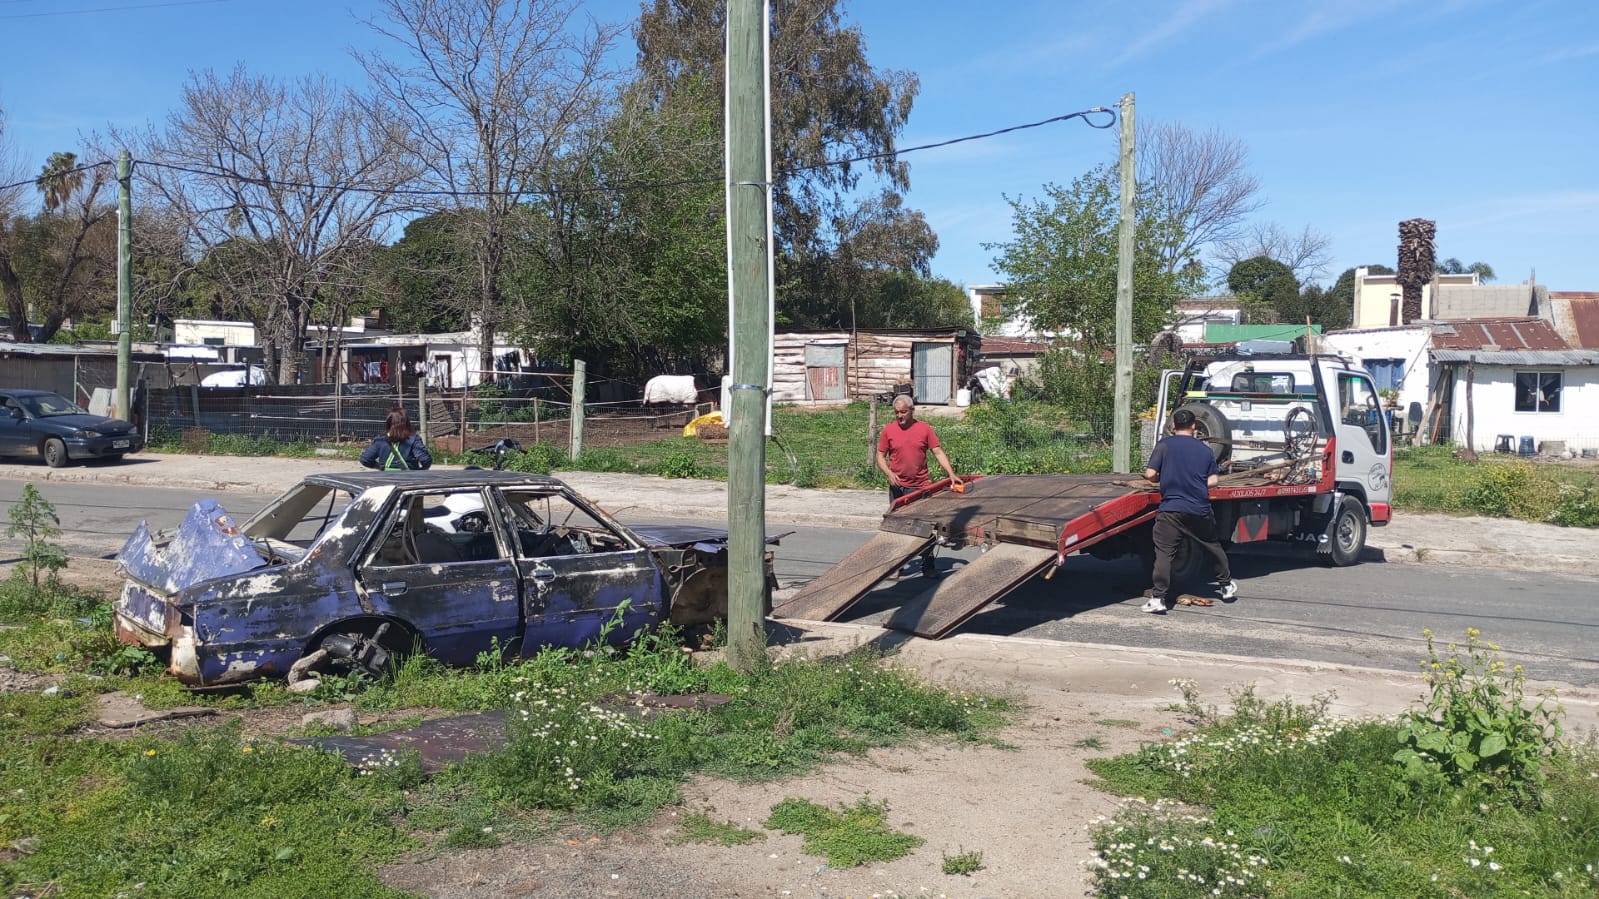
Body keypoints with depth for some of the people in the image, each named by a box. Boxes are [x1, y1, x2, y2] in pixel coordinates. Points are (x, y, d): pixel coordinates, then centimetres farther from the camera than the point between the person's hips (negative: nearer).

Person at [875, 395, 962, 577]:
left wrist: (951, 474, -12)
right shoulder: (888, 431, 0)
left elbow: (938, 453, -1)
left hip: (921, 487, 0)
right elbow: (880, 456, 5)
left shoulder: (924, 429, 0)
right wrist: (889, 473, -13)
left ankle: (928, 565, 12)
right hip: (898, 488, 0)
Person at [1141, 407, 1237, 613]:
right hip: (1200, 510, 4)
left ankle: (1158, 598, -13)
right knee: (1213, 547, 22)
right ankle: (1227, 585, 38)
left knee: (1164, 553, -5)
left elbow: (1150, 474, -7)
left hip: (1171, 509, -3)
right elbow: (1212, 481, 5)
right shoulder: (1205, 449, 9)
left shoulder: (1164, 445, -2)